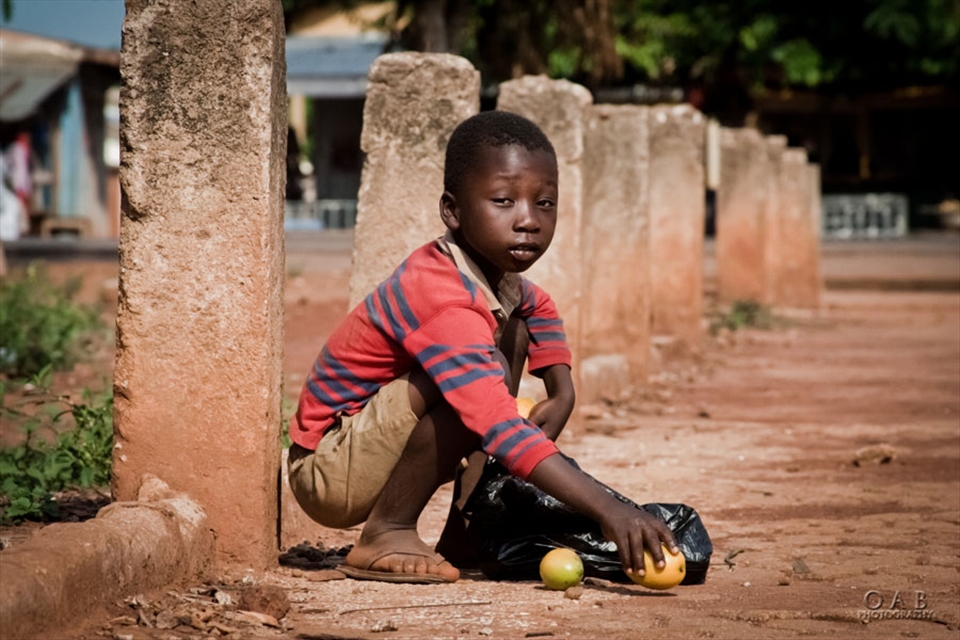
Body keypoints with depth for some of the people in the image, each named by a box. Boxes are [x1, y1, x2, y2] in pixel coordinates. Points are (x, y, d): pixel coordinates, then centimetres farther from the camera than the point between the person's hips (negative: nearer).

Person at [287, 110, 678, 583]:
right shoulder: (444, 300, -30)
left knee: (514, 328, 7)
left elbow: (540, 309, 25)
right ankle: (385, 535, -16)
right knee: (479, 395, -28)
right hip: (327, 472, -10)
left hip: (373, 448, 10)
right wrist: (608, 511, -46)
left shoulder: (499, 276, 0)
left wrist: (561, 395, 5)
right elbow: (501, 429, -40)